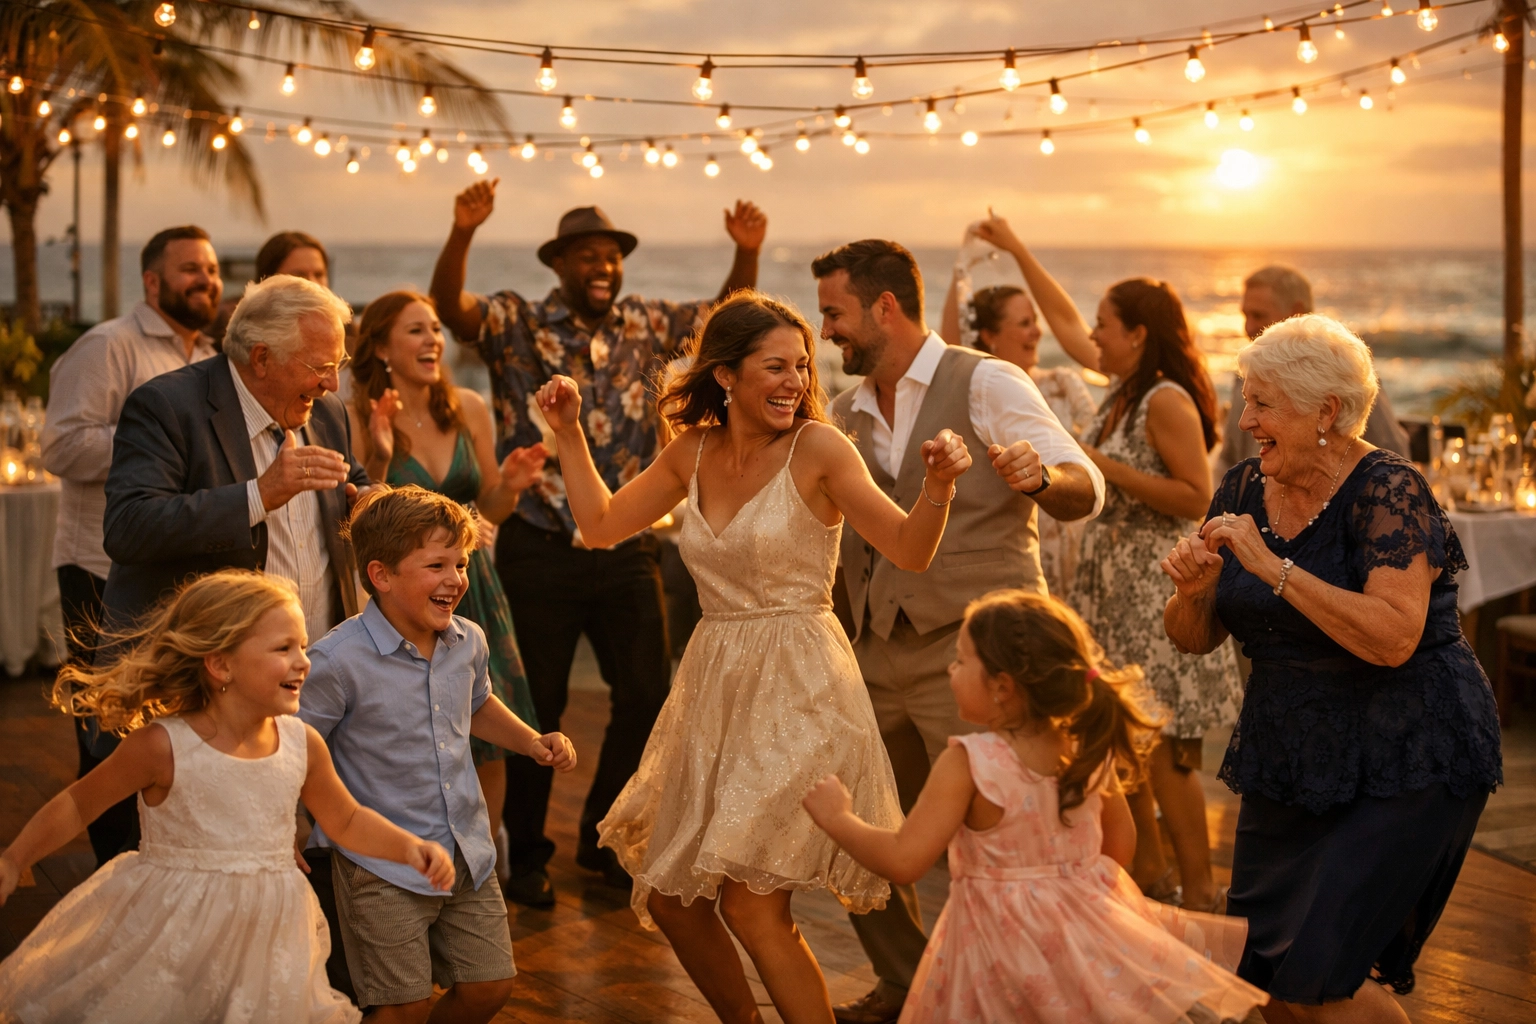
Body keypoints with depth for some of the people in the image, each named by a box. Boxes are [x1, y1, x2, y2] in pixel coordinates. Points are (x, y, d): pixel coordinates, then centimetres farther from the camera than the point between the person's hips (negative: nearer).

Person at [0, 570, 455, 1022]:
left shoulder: (301, 744, -3)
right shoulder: (163, 746, -16)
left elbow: (347, 821, 12)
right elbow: (77, 804, -3)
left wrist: (408, 847, -2)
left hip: (263, 938, 4)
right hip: (171, 930, -4)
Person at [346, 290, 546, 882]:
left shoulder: (469, 409, 3)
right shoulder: (359, 419, -9)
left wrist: (511, 485, -7)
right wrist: (378, 460, -22)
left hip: (471, 588, 4)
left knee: (490, 745, 4)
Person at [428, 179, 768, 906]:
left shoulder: (645, 326, 8)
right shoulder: (518, 325, -4)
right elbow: (448, 307, -20)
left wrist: (747, 252, -8)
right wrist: (463, 233, -38)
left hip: (626, 549, 4)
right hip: (539, 549, -4)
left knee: (648, 697, 8)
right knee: (538, 708, 4)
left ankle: (603, 838, 27)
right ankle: (526, 854, 21)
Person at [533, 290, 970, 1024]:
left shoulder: (816, 448, -9)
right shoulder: (693, 452, 6)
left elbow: (910, 552, -14)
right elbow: (602, 524, 18)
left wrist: (937, 485, -31)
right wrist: (568, 433, 13)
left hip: (797, 688, -6)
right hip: (714, 687, 7)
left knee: (749, 902, -14)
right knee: (669, 898, 13)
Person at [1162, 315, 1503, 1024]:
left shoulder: (1388, 490, -16)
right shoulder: (1243, 492, 3)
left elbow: (1393, 639, -29)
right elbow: (1195, 638, 8)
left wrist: (1273, 567, -29)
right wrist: (1190, 587, -14)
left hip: (1404, 764, -7)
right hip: (1290, 764, 7)